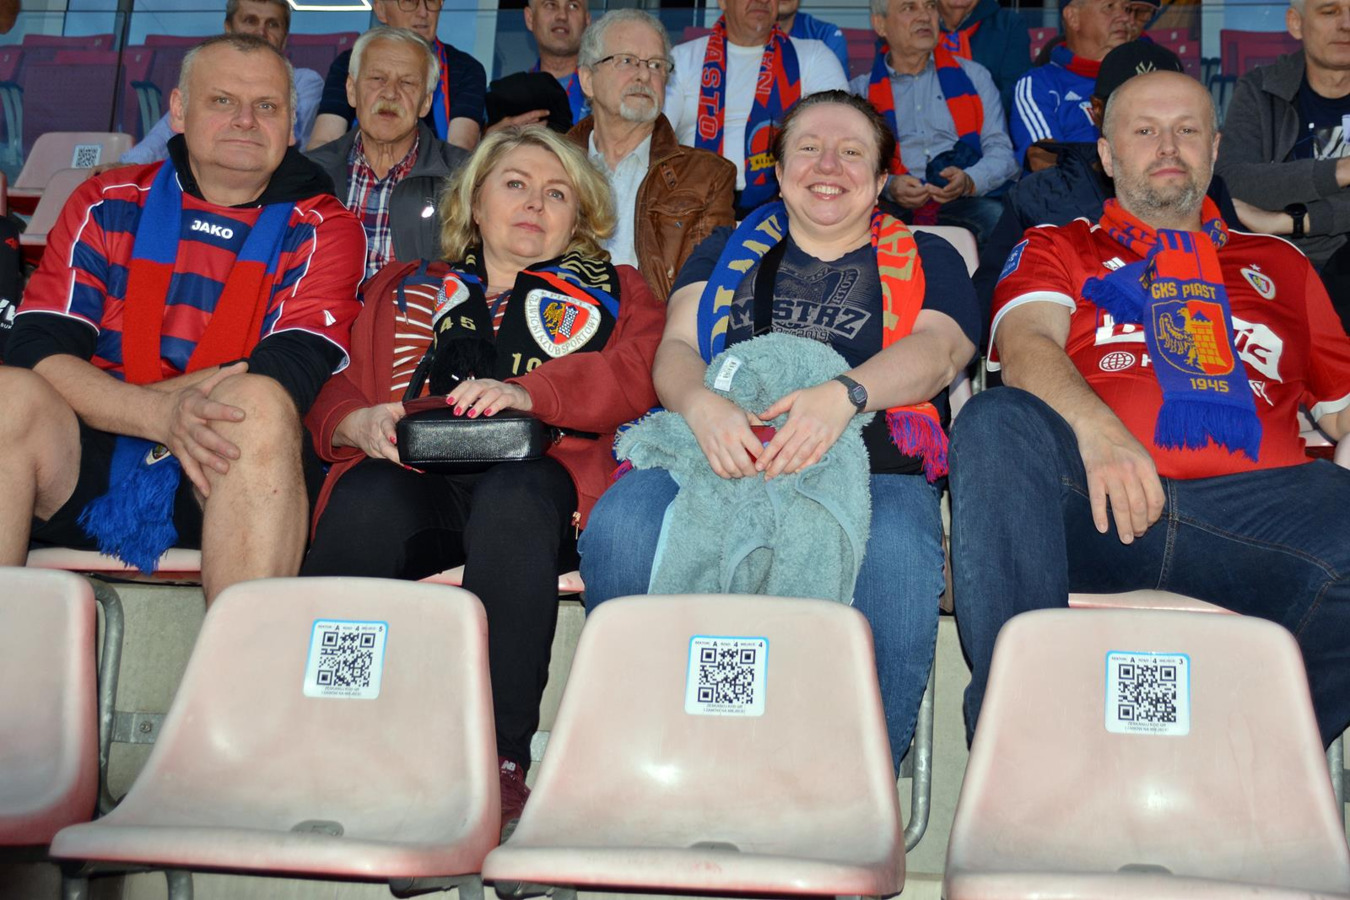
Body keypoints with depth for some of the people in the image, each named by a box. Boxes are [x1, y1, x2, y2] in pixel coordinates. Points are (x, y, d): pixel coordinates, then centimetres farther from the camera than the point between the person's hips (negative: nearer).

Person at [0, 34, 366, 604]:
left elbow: (292, 372, -8)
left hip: (223, 480, -2)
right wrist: (159, 413, -20)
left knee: (256, 405, -32)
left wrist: (103, 399, -9)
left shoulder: (322, 230, 8)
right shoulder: (106, 205, 13)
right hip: (82, 469, 2)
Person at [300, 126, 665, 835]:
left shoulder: (612, 291, 26)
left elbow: (638, 375, 3)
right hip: (413, 477, 2)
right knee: (365, 501, -34)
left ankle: (500, 757, -36)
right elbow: (334, 390, 21)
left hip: (533, 478, -1)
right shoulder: (402, 289, 32)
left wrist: (526, 392, -15)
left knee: (513, 499, -38)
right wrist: (359, 422, -5)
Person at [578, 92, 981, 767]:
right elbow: (676, 347, 12)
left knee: (895, 553, -38)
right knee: (621, 526, -32)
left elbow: (937, 350, 2)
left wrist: (843, 395, -20)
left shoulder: (926, 260, 22)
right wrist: (702, 406, -14)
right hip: (718, 455, 2)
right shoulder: (724, 252, 27)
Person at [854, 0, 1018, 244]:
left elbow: (1001, 150, 11)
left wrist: (969, 181, -12)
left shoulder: (973, 75, 21)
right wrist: (889, 187, -17)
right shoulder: (861, 91, 17)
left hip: (964, 203, 2)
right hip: (894, 207, -1)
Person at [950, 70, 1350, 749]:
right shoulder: (1055, 249, 24)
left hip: (1254, 500, 2)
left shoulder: (1278, 264, 31)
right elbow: (1026, 345, 2)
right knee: (998, 422, -32)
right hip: (1097, 506, -1)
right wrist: (1097, 430, -20)